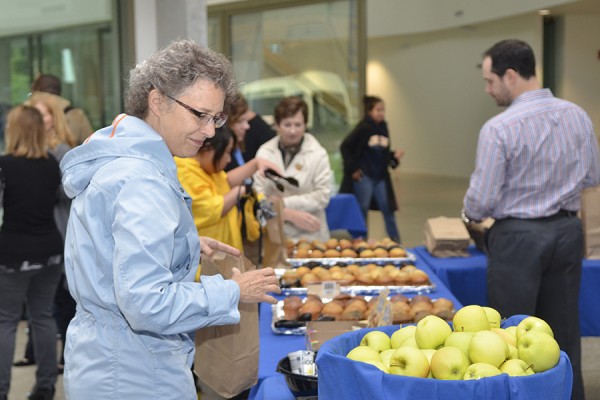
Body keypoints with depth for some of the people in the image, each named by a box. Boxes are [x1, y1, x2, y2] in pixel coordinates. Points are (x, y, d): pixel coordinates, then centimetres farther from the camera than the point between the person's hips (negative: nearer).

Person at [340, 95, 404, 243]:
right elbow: (345, 147, -11)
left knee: (388, 209, 5)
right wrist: (352, 169, -11)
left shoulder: (383, 127, 5)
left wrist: (394, 155, -5)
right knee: (362, 211, 4)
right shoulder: (363, 128, -11)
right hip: (364, 176, -5)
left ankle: (396, 242, 13)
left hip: (381, 177, 5)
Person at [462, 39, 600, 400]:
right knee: (564, 331, 15)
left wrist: (470, 214, 6)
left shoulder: (499, 129, -18)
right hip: (567, 231, 6)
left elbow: (483, 199, -15)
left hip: (518, 236, -5)